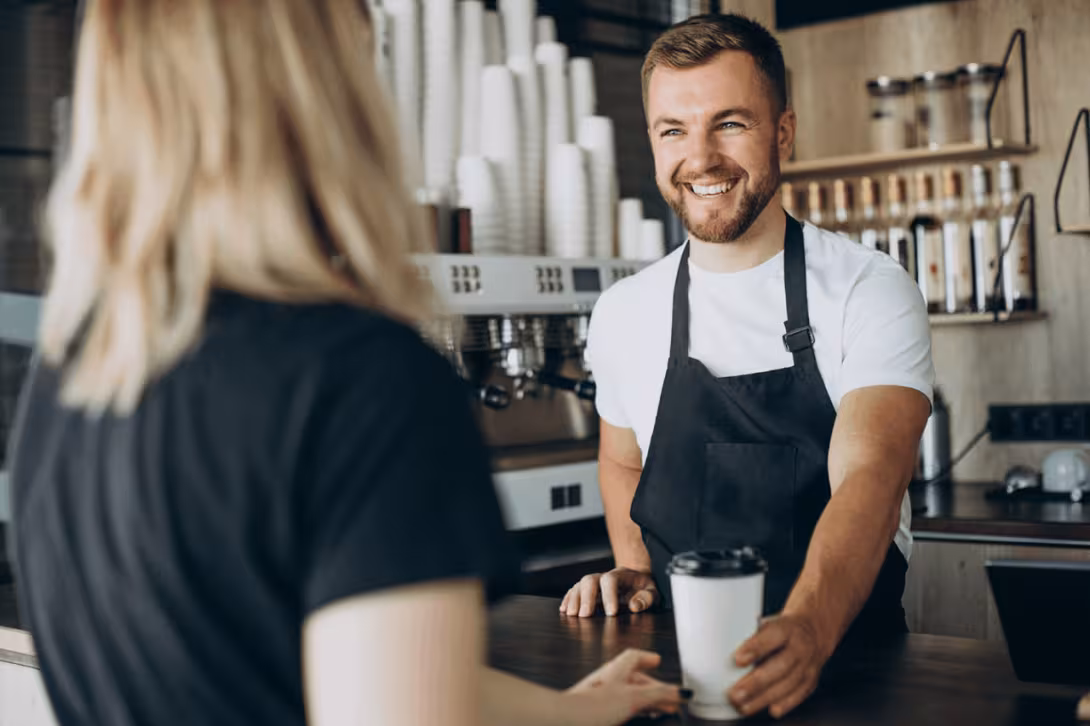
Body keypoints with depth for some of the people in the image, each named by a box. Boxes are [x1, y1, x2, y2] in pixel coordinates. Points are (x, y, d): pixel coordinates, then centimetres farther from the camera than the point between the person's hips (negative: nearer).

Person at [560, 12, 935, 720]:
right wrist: (632, 570, 4)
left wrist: (806, 629, -36)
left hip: (848, 653, -2)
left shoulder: (870, 290, -6)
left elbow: (868, 479, -19)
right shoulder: (623, 313, 5)